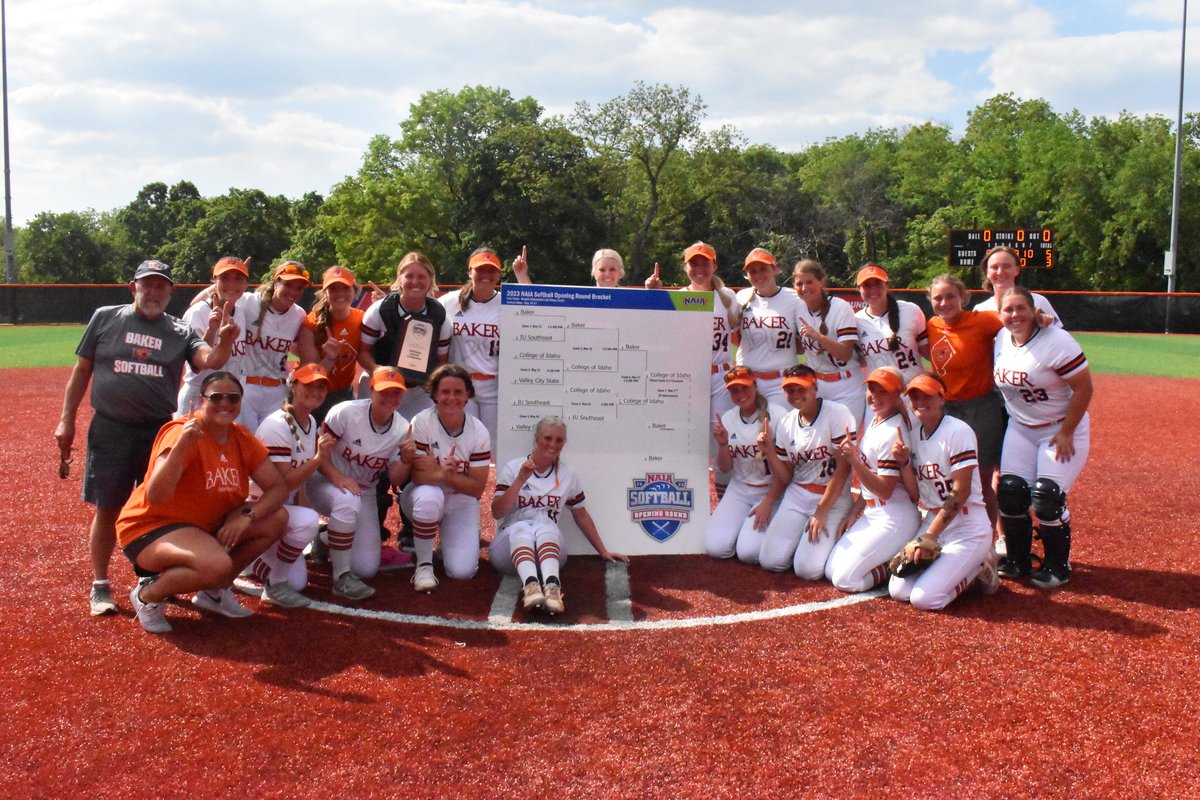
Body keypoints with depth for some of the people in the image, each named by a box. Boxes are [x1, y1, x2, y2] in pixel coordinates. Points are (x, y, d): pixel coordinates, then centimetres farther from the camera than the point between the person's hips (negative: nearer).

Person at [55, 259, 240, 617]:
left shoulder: (180, 331, 3)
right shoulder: (105, 318, 2)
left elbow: (209, 361, -14)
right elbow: (82, 370, 6)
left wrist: (223, 342, -37)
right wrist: (66, 420, 3)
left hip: (160, 430, 1)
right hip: (110, 430, -1)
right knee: (106, 509, 4)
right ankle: (100, 585, 18)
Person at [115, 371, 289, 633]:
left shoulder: (242, 439, 0)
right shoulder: (183, 432, -21)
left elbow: (277, 488, -2)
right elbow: (155, 496, -33)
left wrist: (247, 515, -20)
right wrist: (180, 446, -45)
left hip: (204, 527, 8)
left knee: (277, 519, -6)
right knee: (216, 564, -35)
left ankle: (214, 590, 7)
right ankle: (148, 595, -5)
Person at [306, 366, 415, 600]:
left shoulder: (402, 429, -8)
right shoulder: (346, 412, -19)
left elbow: (394, 480, -5)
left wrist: (406, 460, -25)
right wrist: (337, 476, -34)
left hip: (364, 494, 4)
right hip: (325, 483, -4)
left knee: (367, 569, -2)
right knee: (347, 500, -41)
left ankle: (327, 540, 29)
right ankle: (342, 576, -27)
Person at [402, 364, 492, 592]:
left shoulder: (479, 432, -13)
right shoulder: (422, 422, -18)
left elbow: (477, 488, -13)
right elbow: (418, 475, -21)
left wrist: (445, 474, -29)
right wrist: (442, 472, -43)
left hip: (461, 503, 1)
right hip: (425, 496, -1)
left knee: (462, 572, -15)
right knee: (429, 496, -39)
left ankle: (447, 537, 22)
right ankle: (424, 564, -16)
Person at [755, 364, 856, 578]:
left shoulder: (837, 414, -13)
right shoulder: (786, 424, 4)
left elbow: (843, 468, -15)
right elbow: (785, 478, 7)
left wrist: (821, 512, -15)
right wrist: (769, 452, -11)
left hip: (833, 498, -5)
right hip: (797, 496, 5)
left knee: (807, 568, -17)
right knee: (770, 560, -7)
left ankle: (829, 538, 13)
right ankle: (803, 536, 20)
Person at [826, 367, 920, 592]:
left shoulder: (892, 432, -19)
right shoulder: (875, 422, 10)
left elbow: (885, 490, -21)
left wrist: (854, 461, -28)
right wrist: (854, 512, 15)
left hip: (894, 518, -10)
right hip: (870, 513, 10)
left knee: (844, 579, -11)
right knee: (830, 571, 9)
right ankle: (896, 556, 15)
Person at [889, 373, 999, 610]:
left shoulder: (958, 431, -14)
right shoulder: (915, 435, 8)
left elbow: (960, 492, -18)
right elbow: (916, 494, 8)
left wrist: (929, 536, -19)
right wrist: (904, 463, -10)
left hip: (968, 528, -7)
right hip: (932, 521, 7)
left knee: (924, 598, -19)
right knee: (898, 591, -4)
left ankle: (979, 566, 7)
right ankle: (968, 565, 15)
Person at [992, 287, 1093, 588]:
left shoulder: (1057, 342, -21)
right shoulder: (1000, 340, -1)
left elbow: (1084, 388, -19)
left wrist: (1066, 433, -18)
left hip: (1061, 430, -6)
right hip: (1019, 428, 6)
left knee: (1046, 497, -13)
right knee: (1010, 492, -2)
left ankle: (1057, 566, 8)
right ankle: (1017, 560, 16)